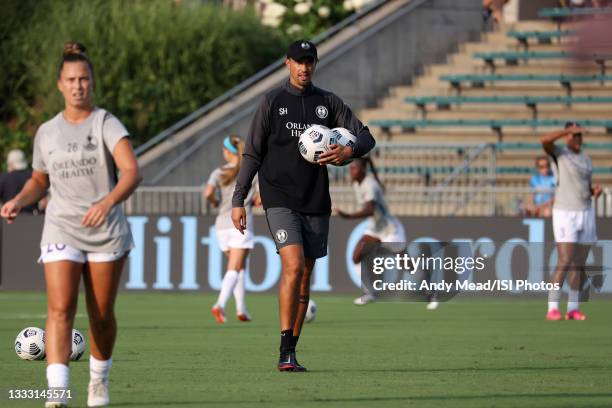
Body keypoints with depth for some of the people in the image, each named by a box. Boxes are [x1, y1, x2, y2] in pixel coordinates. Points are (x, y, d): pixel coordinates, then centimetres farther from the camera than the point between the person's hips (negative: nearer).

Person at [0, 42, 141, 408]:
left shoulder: (106, 124, -6)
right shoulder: (46, 133, 7)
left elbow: (132, 172, -20)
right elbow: (39, 181, 23)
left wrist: (108, 202, -38)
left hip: (107, 232, -2)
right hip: (62, 231, 2)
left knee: (101, 317, 7)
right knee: (60, 309, -16)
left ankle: (100, 378, 33)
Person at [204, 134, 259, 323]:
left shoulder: (219, 172, 0)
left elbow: (208, 193, -14)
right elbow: (260, 199, -4)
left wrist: (214, 202, 7)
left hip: (222, 225, 3)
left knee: (239, 266, 19)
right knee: (234, 269, -7)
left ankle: (241, 308, 16)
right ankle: (220, 304, -27)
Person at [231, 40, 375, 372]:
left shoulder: (328, 102, 8)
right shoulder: (273, 102, 1)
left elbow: (365, 137, 7)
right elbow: (252, 154, 2)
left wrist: (348, 151, -17)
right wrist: (238, 200, -3)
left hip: (316, 201, 4)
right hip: (280, 199, -4)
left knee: (305, 276, 7)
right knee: (293, 265, -20)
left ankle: (291, 351, 15)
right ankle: (285, 353, -19)